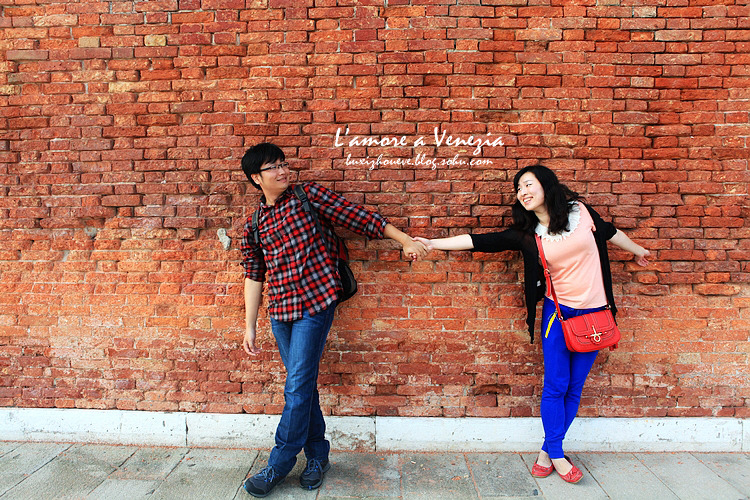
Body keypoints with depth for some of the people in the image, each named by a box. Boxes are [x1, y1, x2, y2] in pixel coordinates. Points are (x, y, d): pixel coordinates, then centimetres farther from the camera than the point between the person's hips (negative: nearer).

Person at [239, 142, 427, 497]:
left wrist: (405, 240, -3)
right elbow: (253, 276, 12)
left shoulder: (308, 196, -1)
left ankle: (278, 465, 14)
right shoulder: (254, 224, 10)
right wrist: (250, 327, 10)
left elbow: (356, 216, -3)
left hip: (315, 304, -4)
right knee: (302, 386, 12)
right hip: (280, 312, 5)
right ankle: (317, 455, 29)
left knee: (298, 387, -3)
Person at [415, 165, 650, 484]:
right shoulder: (526, 234, -4)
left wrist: (638, 251, 33)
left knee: (574, 388, 7)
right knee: (555, 386, -1)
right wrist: (434, 243, -12)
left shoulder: (579, 210, -1)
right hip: (558, 312, -1)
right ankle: (556, 455, 15)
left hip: (594, 313, 1)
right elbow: (482, 241, -7)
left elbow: (608, 231, 16)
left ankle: (547, 451, 21)